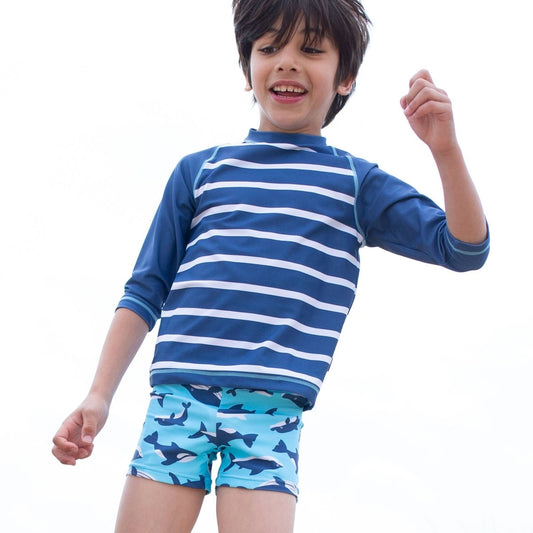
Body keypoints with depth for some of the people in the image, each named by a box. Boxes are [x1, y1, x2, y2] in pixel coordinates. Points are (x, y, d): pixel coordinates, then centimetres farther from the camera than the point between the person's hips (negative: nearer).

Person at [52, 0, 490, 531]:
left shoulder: (355, 183, 13)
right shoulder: (199, 171, 15)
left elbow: (465, 249, 4)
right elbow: (145, 291, 15)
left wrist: (445, 149, -11)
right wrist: (99, 395, 6)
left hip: (270, 412, -1)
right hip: (178, 396, 1)